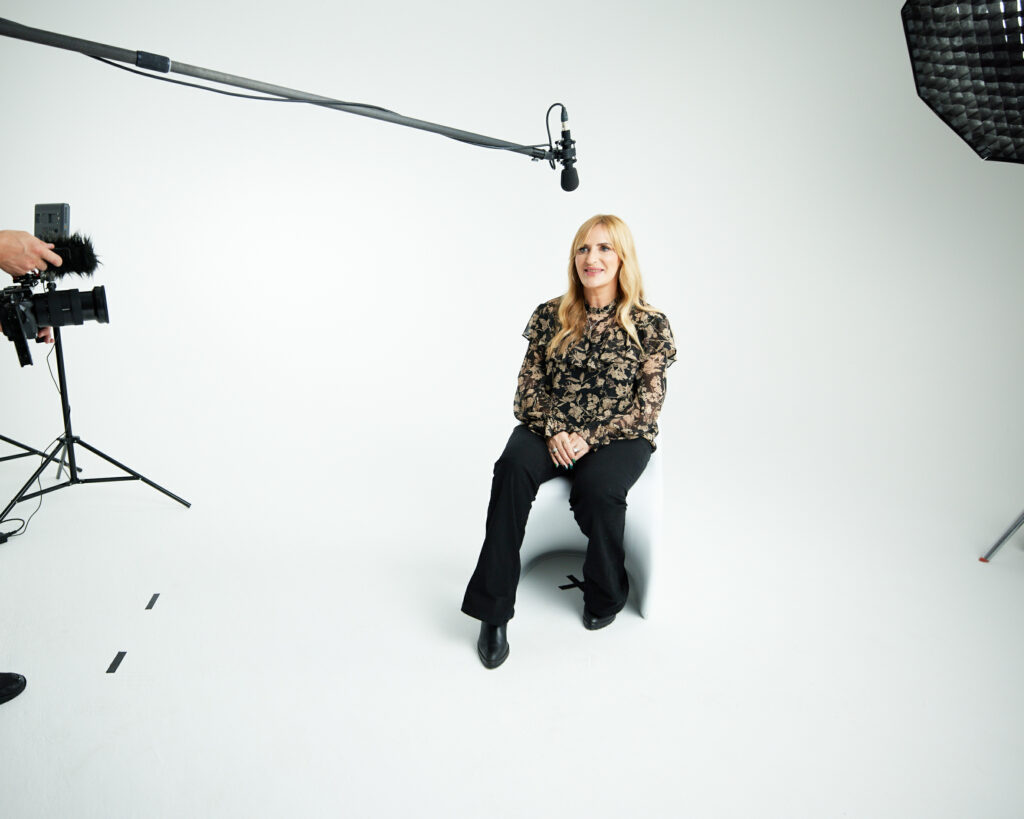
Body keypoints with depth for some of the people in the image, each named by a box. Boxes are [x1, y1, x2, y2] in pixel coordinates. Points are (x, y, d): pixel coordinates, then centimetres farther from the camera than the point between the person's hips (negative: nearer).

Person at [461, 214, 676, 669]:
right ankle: (494, 612, -25)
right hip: (551, 430, 2)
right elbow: (528, 388, 6)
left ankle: (605, 595, 0)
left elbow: (647, 405, -5)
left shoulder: (649, 325, -1)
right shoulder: (550, 317, 5)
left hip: (618, 437, -2)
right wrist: (554, 430, -14)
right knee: (513, 467, -30)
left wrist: (589, 438, -16)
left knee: (597, 489, -33)